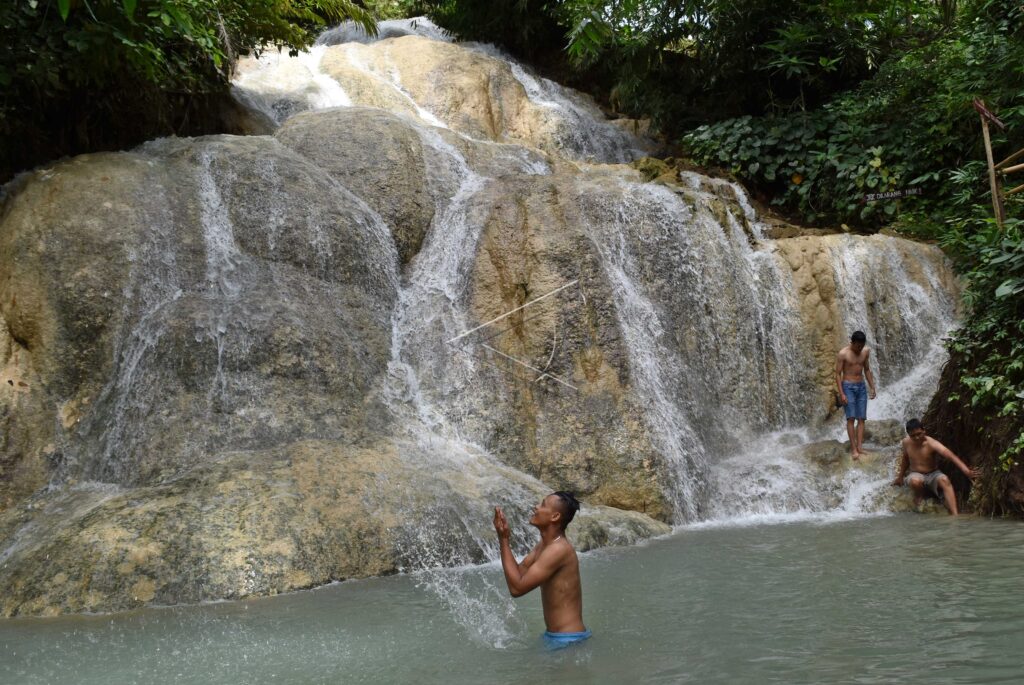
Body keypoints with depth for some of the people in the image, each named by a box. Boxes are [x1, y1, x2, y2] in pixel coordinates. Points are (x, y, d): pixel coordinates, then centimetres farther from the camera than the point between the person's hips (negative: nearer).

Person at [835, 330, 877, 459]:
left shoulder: (866, 352, 4)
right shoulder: (843, 354, -12)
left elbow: (867, 370, 15)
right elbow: (838, 374, -10)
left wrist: (872, 387, 12)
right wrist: (841, 394, -16)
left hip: (861, 387, 5)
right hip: (848, 387, -5)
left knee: (861, 419, -1)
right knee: (851, 418, -10)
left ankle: (860, 447, -1)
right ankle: (854, 449, -11)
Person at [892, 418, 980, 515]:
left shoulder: (931, 444, -22)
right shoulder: (906, 442, -9)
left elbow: (951, 456, -35)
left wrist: (967, 471, -50)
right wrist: (900, 477, 23)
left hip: (933, 475, -1)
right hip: (916, 474, 1)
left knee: (944, 480, -37)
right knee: (915, 481, -38)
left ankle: (955, 515, -45)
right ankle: (918, 496, -1)